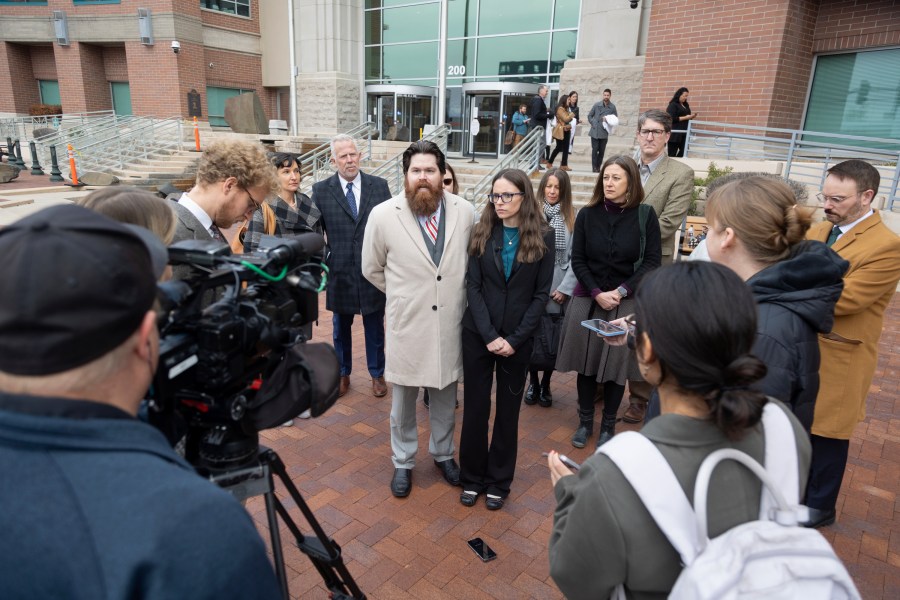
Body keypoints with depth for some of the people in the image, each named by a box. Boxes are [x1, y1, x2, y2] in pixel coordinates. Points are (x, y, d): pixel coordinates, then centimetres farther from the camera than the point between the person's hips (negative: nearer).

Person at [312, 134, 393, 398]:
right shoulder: (321, 190, -2)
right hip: (340, 272, 0)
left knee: (375, 328, 14)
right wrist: (323, 260, -5)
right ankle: (343, 374, 36)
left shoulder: (379, 186, -2)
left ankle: (377, 374, 33)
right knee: (341, 328, 17)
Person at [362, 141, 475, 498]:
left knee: (445, 396, 19)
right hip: (407, 325, -2)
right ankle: (403, 462, 36)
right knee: (403, 401, 14)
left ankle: (443, 453, 42)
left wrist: (455, 293, 8)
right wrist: (404, 294, 7)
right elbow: (372, 270, 3)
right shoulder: (383, 215, -10)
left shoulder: (464, 212, -5)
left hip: (450, 324, 2)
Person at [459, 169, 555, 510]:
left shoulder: (543, 236, -3)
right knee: (475, 406, 7)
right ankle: (472, 477, 25)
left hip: (519, 337, -1)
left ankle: (499, 481, 27)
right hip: (478, 334, 1)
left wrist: (515, 339, -11)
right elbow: (473, 287, -4)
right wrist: (490, 335, -13)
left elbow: (541, 293, -4)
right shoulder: (482, 233, 0)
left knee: (508, 409, 11)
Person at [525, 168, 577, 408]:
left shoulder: (572, 218, 1)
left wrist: (565, 288, -8)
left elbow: (575, 258, -2)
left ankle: (546, 385, 28)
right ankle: (533, 382, 27)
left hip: (558, 290, 1)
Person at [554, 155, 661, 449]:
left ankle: (608, 425, 22)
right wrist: (597, 293, -11)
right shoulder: (587, 214, 1)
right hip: (587, 299, 1)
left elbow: (651, 262, -3)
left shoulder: (645, 215, -3)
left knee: (616, 365, 5)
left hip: (626, 302, -1)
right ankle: (585, 421, 24)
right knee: (586, 362, 7)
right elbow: (577, 260, 1)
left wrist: (621, 291, -13)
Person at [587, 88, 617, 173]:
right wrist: (593, 123, -2)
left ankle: (598, 166, 14)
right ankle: (594, 167, 4)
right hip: (595, 132, -1)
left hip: (604, 133, 1)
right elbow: (589, 116, 10)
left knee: (602, 151, 4)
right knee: (595, 150, -2)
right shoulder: (597, 105, 1)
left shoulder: (612, 107, 1)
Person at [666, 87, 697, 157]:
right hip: (675, 134, -7)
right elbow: (672, 119, -14)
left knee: (683, 153, -4)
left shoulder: (686, 105, 17)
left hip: (684, 133, 7)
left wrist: (691, 116, 9)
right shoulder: (673, 105, -4)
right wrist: (685, 117, -14)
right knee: (671, 154, -7)